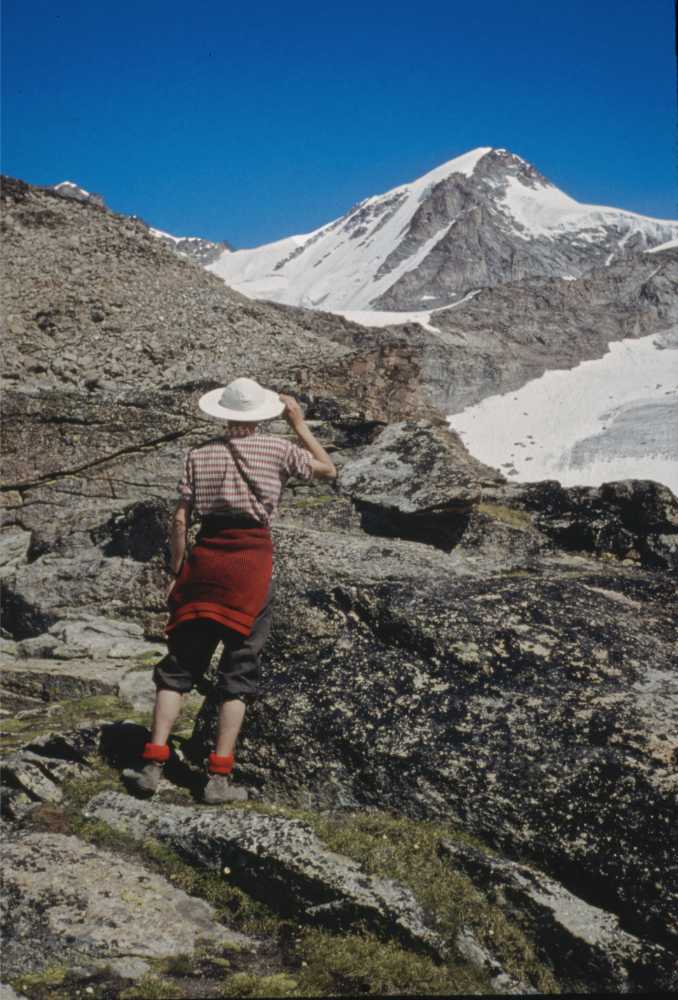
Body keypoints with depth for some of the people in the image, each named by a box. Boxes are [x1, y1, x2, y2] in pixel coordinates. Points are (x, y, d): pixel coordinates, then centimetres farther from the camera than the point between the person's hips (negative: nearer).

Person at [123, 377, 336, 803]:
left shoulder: (200, 455, 7)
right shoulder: (278, 449, 3)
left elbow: (180, 520, 3)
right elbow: (328, 469, 18)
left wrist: (176, 572, 10)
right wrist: (299, 424, 22)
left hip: (205, 559, 2)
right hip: (253, 560, -2)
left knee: (180, 663, 11)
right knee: (239, 670, 5)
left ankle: (153, 763, 7)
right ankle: (219, 777, 5)